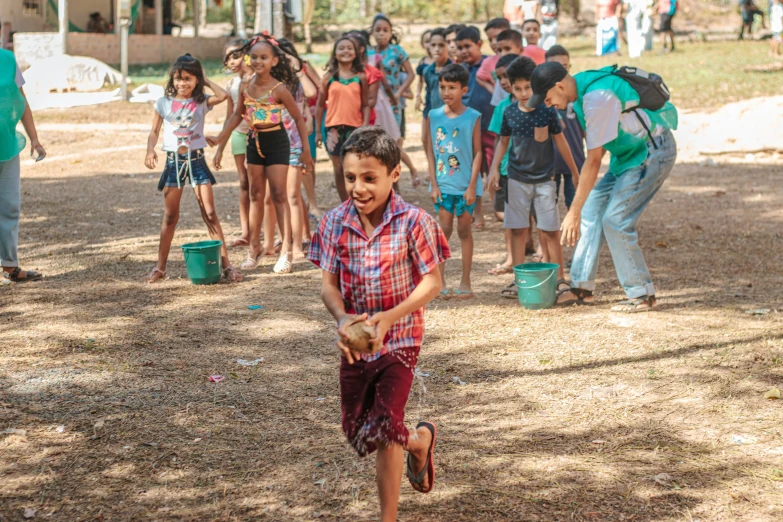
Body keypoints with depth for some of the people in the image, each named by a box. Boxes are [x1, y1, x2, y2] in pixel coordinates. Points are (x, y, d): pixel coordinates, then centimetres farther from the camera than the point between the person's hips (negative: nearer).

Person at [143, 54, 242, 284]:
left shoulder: (202, 102, -2)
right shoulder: (164, 103, 1)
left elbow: (223, 95, -20)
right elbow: (154, 131, 4)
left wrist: (205, 81, -6)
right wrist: (150, 151, -14)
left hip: (196, 159, -1)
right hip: (173, 161, 1)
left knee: (210, 213, -3)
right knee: (170, 216, 7)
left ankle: (226, 264, -1)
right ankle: (160, 267, 14)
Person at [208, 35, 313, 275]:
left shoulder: (279, 89, -15)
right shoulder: (245, 87, 0)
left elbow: (299, 118, -8)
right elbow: (238, 114, 14)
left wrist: (306, 149, -6)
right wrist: (220, 138, 7)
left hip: (276, 141, -5)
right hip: (254, 141, 5)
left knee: (279, 195, -4)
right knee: (256, 195, 11)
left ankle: (286, 250, 0)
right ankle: (254, 248, 20)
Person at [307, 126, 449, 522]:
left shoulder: (413, 223, -16)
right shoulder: (335, 223, -5)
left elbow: (432, 282, -13)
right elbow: (328, 282, 0)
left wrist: (388, 318, -25)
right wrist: (342, 317, -21)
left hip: (399, 341, -5)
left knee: (381, 433, -12)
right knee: (356, 434, 13)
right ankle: (420, 440, 43)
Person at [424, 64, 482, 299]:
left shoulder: (472, 117, -5)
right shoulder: (434, 116, 1)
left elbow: (477, 153, -4)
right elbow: (430, 151, 3)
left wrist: (472, 185, -9)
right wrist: (433, 184, -2)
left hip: (465, 185, -1)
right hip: (443, 184, 1)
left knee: (464, 230, 6)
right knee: (444, 229, 3)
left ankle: (465, 282, 13)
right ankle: (440, 280, 9)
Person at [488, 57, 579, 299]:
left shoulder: (547, 110, -7)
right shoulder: (510, 112, 0)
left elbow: (560, 142, 2)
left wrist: (575, 172, 8)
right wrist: (495, 168, 0)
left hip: (544, 179, -2)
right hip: (517, 179, 2)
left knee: (550, 231, -2)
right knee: (518, 230, 3)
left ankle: (559, 277, 6)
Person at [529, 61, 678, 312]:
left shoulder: (597, 98, -28)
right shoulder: (582, 88, 2)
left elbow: (593, 160, -27)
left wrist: (574, 212, -24)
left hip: (652, 153, -10)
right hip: (630, 153, 10)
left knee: (615, 220, -13)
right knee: (592, 210, 7)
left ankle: (643, 295, -1)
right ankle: (582, 287, 13)